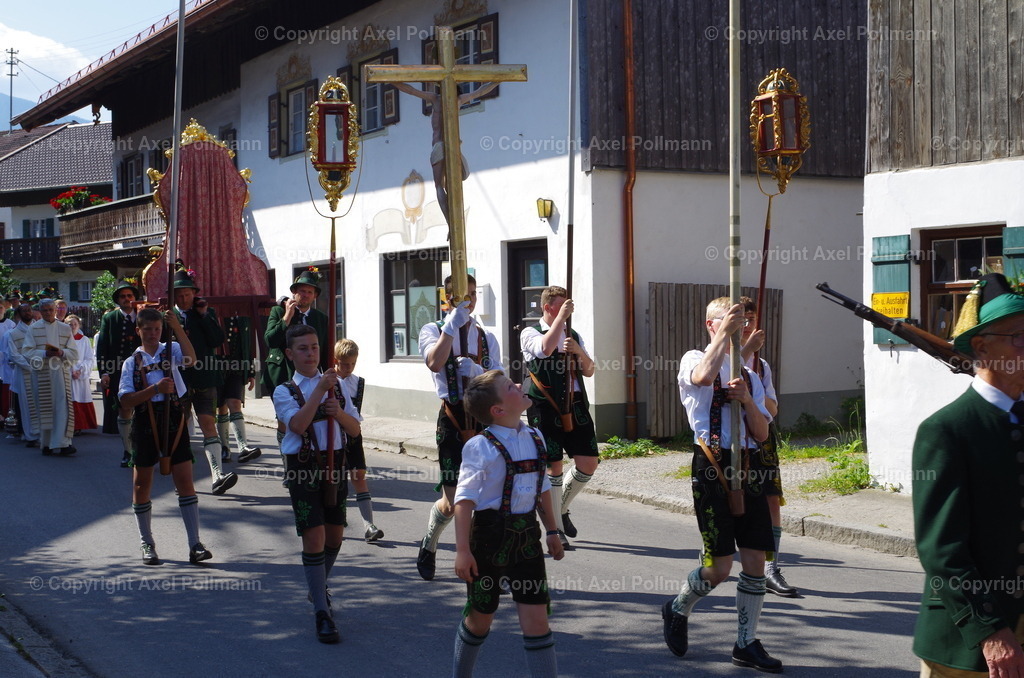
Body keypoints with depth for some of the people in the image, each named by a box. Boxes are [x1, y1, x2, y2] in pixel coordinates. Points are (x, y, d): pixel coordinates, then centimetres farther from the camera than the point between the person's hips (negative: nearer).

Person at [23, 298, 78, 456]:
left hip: (62, 372, 1)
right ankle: (46, 444, 10)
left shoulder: (66, 328, 11)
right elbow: (27, 351, -2)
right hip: (41, 372, -1)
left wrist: (62, 353, -13)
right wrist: (45, 353, -16)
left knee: (63, 407, -9)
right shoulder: (33, 329, 7)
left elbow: (74, 353, 7)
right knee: (45, 408, 2)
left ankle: (63, 443, -10)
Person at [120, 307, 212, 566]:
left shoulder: (171, 350, 7)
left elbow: (190, 359, -17)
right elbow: (126, 399, -5)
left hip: (174, 420, -1)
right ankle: (147, 544, 21)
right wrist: (155, 389, -17)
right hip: (145, 424, 1)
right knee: (142, 484, 7)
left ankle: (195, 545, -6)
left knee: (185, 481, -6)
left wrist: (177, 328, -25)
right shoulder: (131, 362, 7)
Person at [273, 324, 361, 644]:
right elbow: (298, 425, -20)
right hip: (303, 466, -4)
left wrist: (338, 412, -13)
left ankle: (319, 589, 40)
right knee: (314, 537, -9)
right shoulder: (285, 391, -1)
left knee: (335, 536, 13)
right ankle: (322, 614, -3)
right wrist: (319, 389, -22)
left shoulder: (336, 385, 10)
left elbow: (355, 429, 7)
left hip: (334, 463, 4)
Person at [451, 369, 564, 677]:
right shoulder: (481, 447, -16)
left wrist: (552, 531, 17)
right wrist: (463, 550, -20)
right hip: (490, 537, -4)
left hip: (527, 537, 4)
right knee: (481, 617, 12)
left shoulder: (535, 439, 3)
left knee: (536, 618, 1)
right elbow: (465, 500, -17)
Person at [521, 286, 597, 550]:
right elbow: (545, 348, -23)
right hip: (547, 408, -5)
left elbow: (589, 371, 13)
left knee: (588, 463, 1)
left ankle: (561, 509, 25)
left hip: (576, 406, 5)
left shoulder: (574, 335, 17)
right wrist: (561, 317, -19)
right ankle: (556, 530, 8)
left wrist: (579, 351, -5)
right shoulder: (530, 334, 0)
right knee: (554, 467, -2)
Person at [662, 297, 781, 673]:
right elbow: (703, 377, -27)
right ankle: (677, 609, 23)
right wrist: (724, 332, -19)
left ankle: (746, 643, 14)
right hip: (713, 468, -6)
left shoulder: (749, 375, 19)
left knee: (755, 560, 2)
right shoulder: (694, 359, 1)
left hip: (747, 469, 6)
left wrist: (747, 399, -5)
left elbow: (762, 434, 11)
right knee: (720, 565, -6)